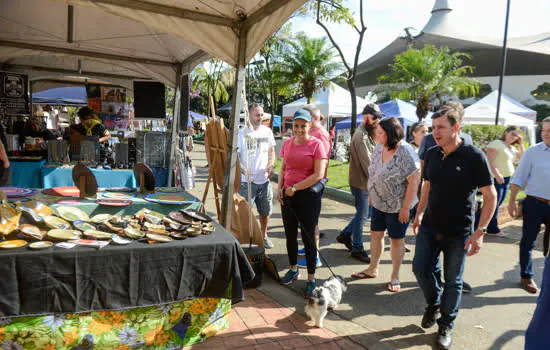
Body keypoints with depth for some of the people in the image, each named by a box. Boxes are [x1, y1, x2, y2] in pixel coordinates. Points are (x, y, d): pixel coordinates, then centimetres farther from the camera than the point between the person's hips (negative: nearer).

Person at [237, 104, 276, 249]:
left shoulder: (267, 131, 7)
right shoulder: (242, 133, -7)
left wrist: (271, 165, -4)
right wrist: (243, 169, -24)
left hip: (264, 179, 5)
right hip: (247, 181, -4)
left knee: (265, 211, 16)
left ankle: (264, 235, 36)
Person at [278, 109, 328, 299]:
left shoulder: (316, 144, -10)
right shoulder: (287, 143, 7)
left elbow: (319, 174, -16)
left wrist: (295, 187, -14)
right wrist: (280, 188, 2)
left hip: (308, 195, -5)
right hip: (288, 196, 6)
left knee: (308, 237, 2)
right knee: (290, 235, 16)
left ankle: (311, 279, 15)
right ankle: (293, 270, 36)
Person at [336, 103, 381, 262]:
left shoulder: (369, 134, 14)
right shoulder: (360, 136, -18)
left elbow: (373, 158, 13)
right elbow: (367, 163, -22)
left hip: (366, 182, 9)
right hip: (360, 183, -9)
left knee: (365, 213, 17)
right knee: (362, 215, 1)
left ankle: (345, 235, 32)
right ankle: (357, 249, 16)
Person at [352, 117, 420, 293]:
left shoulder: (405, 153, -22)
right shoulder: (379, 148, 0)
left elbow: (414, 182, -22)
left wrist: (405, 208, -21)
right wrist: (372, 194, 14)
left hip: (397, 206, -7)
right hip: (378, 203, 7)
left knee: (396, 239, 7)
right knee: (376, 234, 16)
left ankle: (395, 277, 24)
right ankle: (373, 269, 34)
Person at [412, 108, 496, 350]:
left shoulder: (473, 156, -14)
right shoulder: (431, 155, 1)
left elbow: (490, 196, -11)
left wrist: (480, 231, -16)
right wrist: (419, 214, 11)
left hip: (458, 233, -4)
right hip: (430, 227, 4)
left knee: (453, 281, 9)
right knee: (421, 268, 4)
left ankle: (446, 326, 27)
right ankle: (433, 303, 35)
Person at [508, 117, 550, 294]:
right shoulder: (533, 152, -3)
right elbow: (518, 178, -2)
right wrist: (512, 202, -6)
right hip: (535, 204, -2)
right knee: (528, 242, 7)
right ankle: (527, 277, 21)